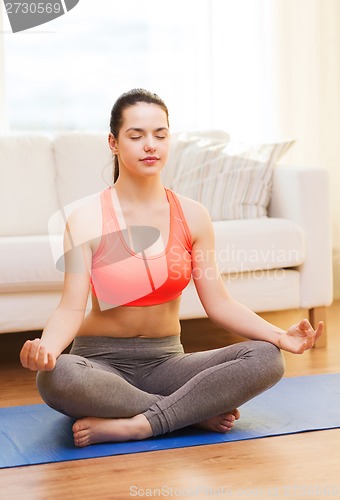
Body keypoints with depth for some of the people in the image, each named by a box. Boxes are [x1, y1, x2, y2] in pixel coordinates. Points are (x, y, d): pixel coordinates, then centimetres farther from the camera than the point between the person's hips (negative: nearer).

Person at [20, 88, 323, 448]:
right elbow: (71, 309, -15)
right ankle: (197, 412, -21)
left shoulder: (192, 216, 2)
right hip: (102, 361, -3)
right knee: (55, 378, -39)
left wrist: (280, 336, -16)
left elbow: (218, 303, 0)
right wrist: (46, 347, -38)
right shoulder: (87, 220, -8)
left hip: (166, 361, 3)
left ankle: (133, 426, -26)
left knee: (266, 358, -22)